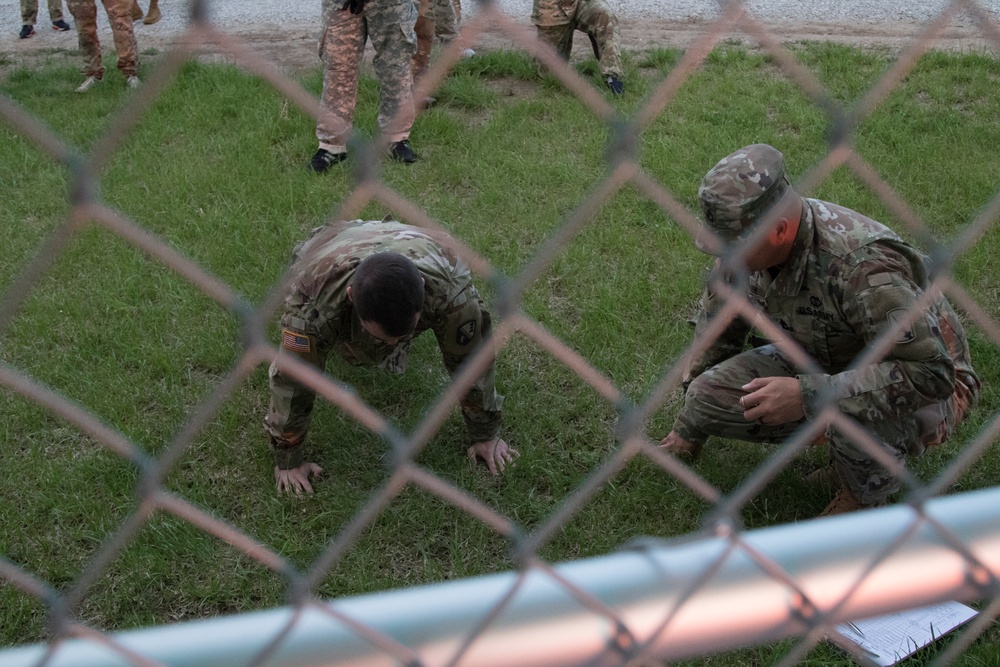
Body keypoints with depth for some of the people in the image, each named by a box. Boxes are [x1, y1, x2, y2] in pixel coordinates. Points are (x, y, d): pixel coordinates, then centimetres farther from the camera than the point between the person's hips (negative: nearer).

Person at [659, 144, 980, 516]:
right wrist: (690, 427, 13)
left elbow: (931, 374, -38)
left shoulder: (863, 268, -38)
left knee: (855, 409, -41)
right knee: (709, 395, -13)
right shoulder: (746, 241, -15)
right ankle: (847, 450, 7)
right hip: (824, 363, 7)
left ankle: (867, 493, -5)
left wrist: (807, 396, -41)